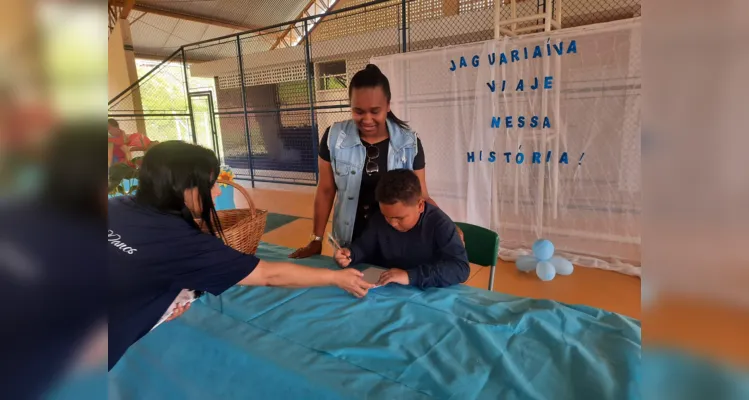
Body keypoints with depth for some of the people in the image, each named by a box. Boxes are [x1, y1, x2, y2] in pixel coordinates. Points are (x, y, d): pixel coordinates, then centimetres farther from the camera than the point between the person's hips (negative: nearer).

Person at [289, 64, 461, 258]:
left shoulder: (409, 143, -10)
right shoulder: (334, 137, -10)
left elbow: (421, 197, -3)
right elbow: (326, 191, -2)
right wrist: (316, 240, 0)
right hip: (350, 245, 1)